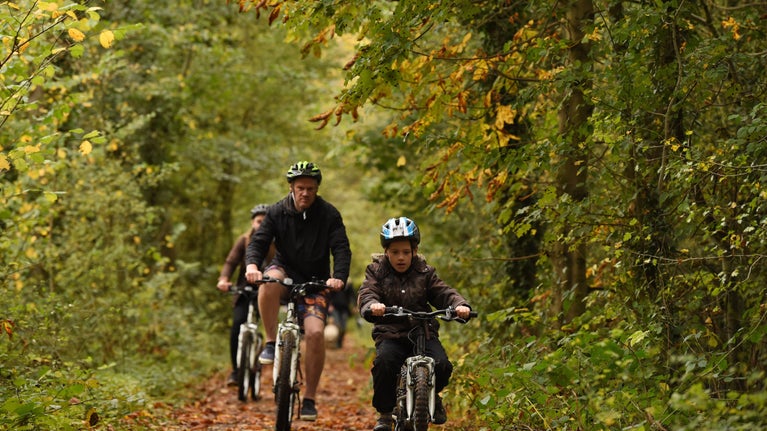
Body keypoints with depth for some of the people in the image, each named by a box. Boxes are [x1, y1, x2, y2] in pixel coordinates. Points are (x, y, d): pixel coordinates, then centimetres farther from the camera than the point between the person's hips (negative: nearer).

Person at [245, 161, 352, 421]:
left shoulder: (329, 215, -5)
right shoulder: (277, 212, -2)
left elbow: (341, 249, -12)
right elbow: (258, 241, -10)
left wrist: (339, 277, -32)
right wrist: (252, 265, -33)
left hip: (315, 282, -1)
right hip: (286, 271, 1)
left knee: (315, 333, -21)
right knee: (269, 281, -37)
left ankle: (310, 398, -7)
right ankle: (271, 343, -22)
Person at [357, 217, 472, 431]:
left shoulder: (425, 272, 8)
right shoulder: (376, 271, 4)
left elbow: (443, 292, -1)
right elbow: (366, 294, -10)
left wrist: (460, 305, -23)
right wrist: (372, 306, -35)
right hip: (390, 334, -1)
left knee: (441, 364, -24)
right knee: (384, 362, -32)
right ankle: (384, 413, -12)